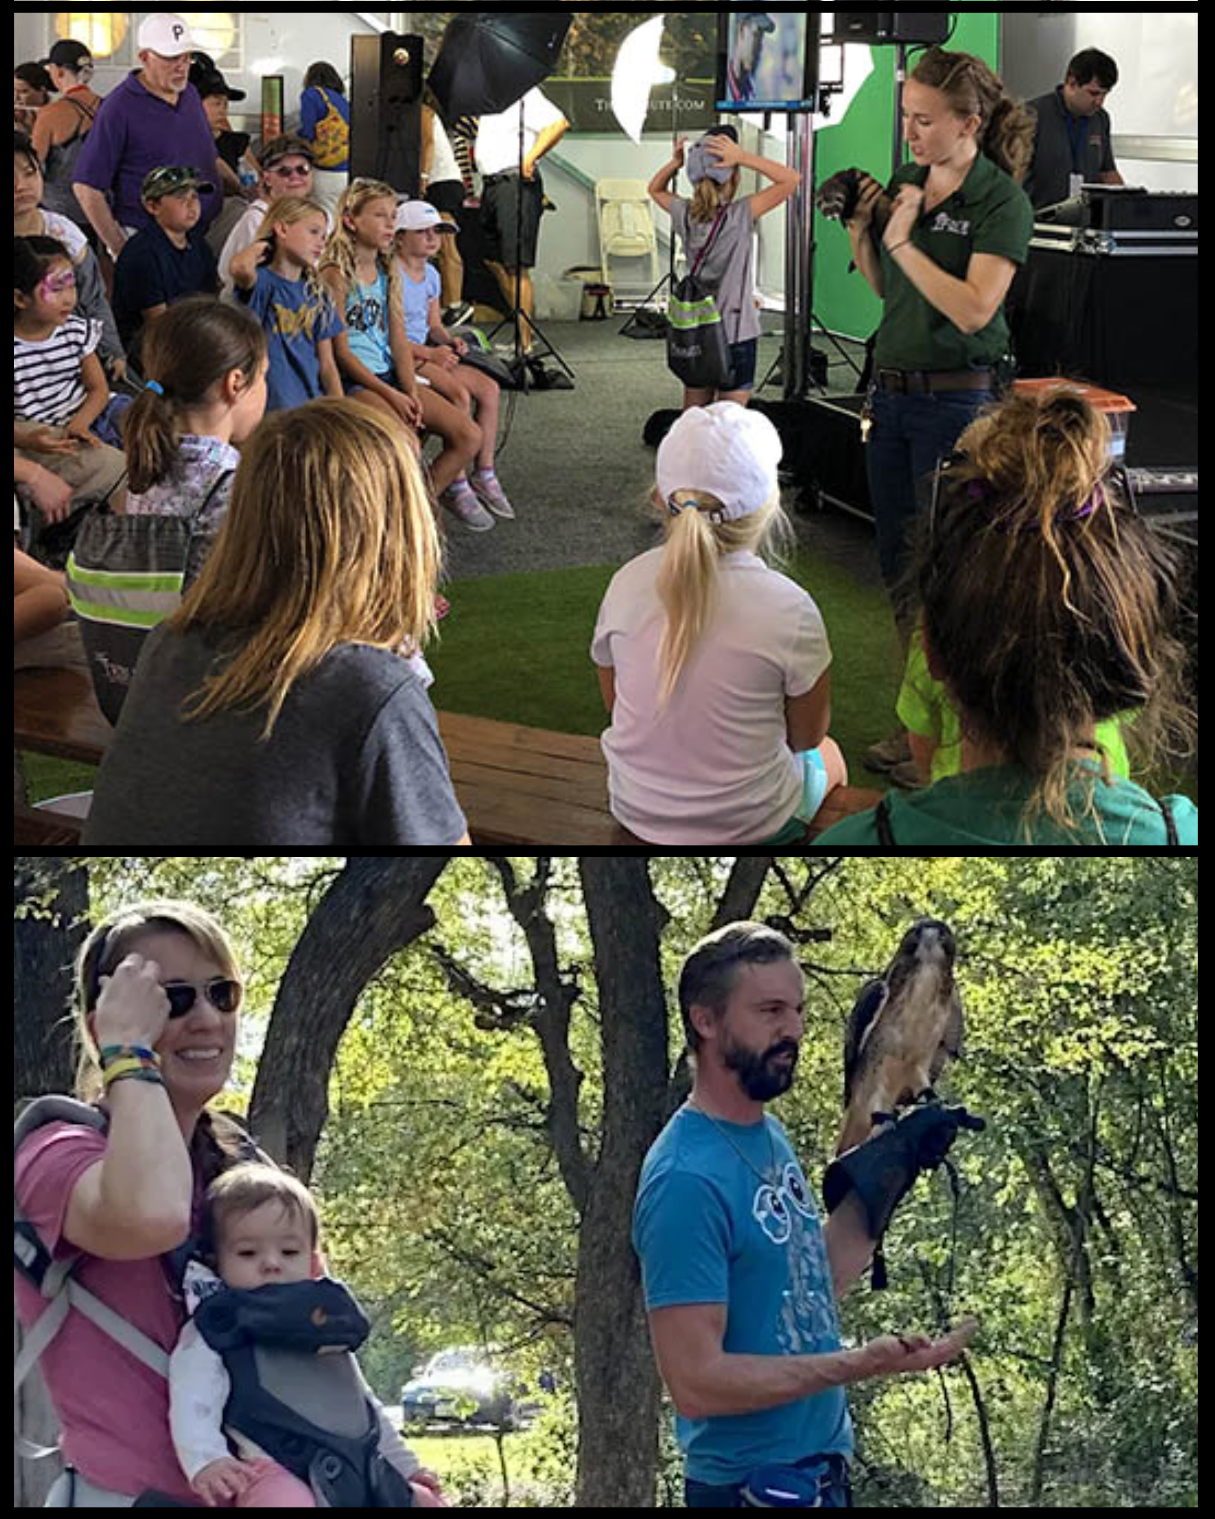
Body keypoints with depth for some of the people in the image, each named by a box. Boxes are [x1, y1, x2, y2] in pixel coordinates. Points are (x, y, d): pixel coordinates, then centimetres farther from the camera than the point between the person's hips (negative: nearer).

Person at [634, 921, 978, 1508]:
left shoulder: (770, 1136, 7)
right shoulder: (686, 1180, -22)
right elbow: (696, 1382, -25)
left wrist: (887, 1177, 9)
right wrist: (858, 1365, -29)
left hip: (821, 1473, 9)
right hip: (753, 1483, -8)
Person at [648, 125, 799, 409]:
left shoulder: (685, 214, -3)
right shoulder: (740, 215, -18)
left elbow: (655, 189, 18)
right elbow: (790, 179, -18)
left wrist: (675, 163, 0)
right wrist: (743, 157, -21)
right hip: (736, 334, -5)